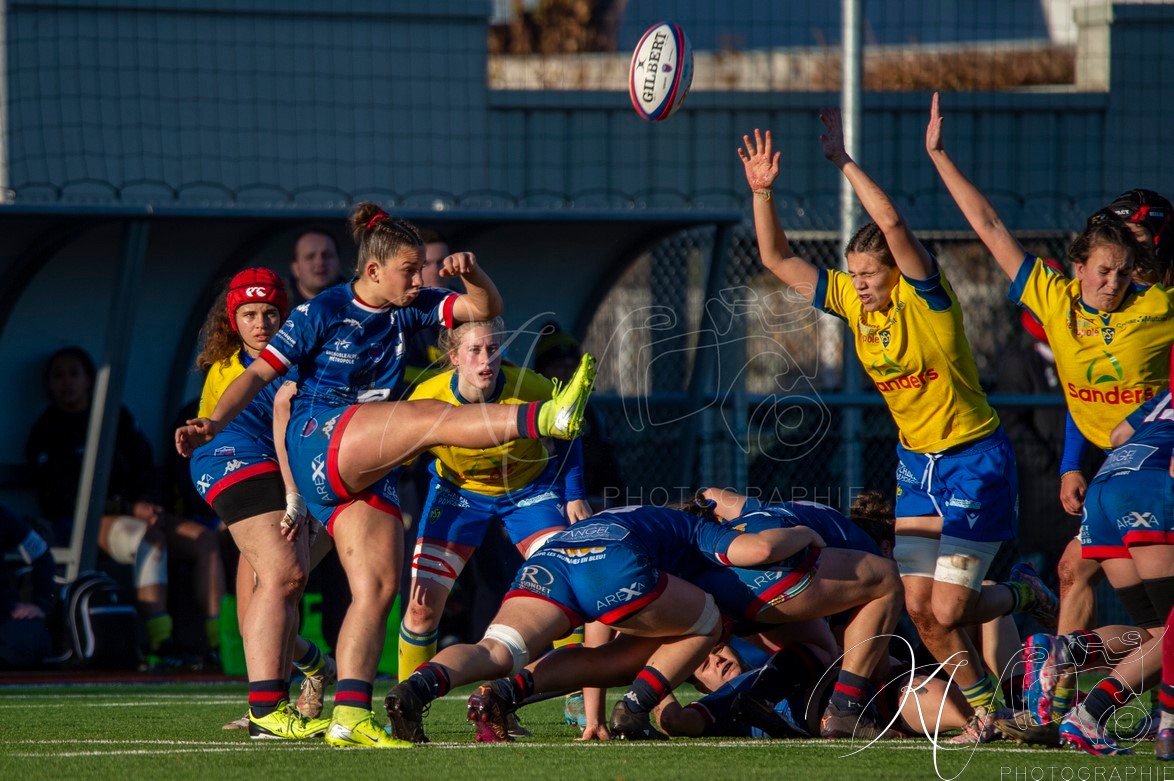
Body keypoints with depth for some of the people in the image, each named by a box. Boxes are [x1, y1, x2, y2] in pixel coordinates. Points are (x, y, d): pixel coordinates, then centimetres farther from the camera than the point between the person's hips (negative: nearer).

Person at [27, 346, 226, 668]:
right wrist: (130, 508, -19)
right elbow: (61, 496, -10)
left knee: (205, 538, -17)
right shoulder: (46, 433, 1)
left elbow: (145, 470, 16)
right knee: (150, 539, -37)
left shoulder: (117, 419, 17)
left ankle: (217, 639, -28)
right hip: (78, 523, -6)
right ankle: (158, 642, -47)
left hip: (134, 513, 6)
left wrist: (148, 505, -8)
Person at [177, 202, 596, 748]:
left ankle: (350, 716, -10)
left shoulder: (408, 309, 14)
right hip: (319, 437, -7)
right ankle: (545, 419, -48)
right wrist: (212, 424, -15)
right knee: (430, 415, -28)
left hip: (367, 471, 7)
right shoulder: (323, 312, -3)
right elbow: (260, 374, -3)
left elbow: (486, 308, 13)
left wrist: (471, 273, -9)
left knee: (379, 585, -5)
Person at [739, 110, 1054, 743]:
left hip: (974, 459, -7)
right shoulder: (853, 301, -1)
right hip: (916, 464, 7)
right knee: (919, 607, 1)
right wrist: (762, 192, -14)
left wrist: (845, 162, -33)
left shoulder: (925, 298, -18)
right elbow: (779, 261, 0)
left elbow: (891, 224, -36)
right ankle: (986, 710, 20)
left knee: (947, 610, -9)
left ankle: (1022, 595, 22)